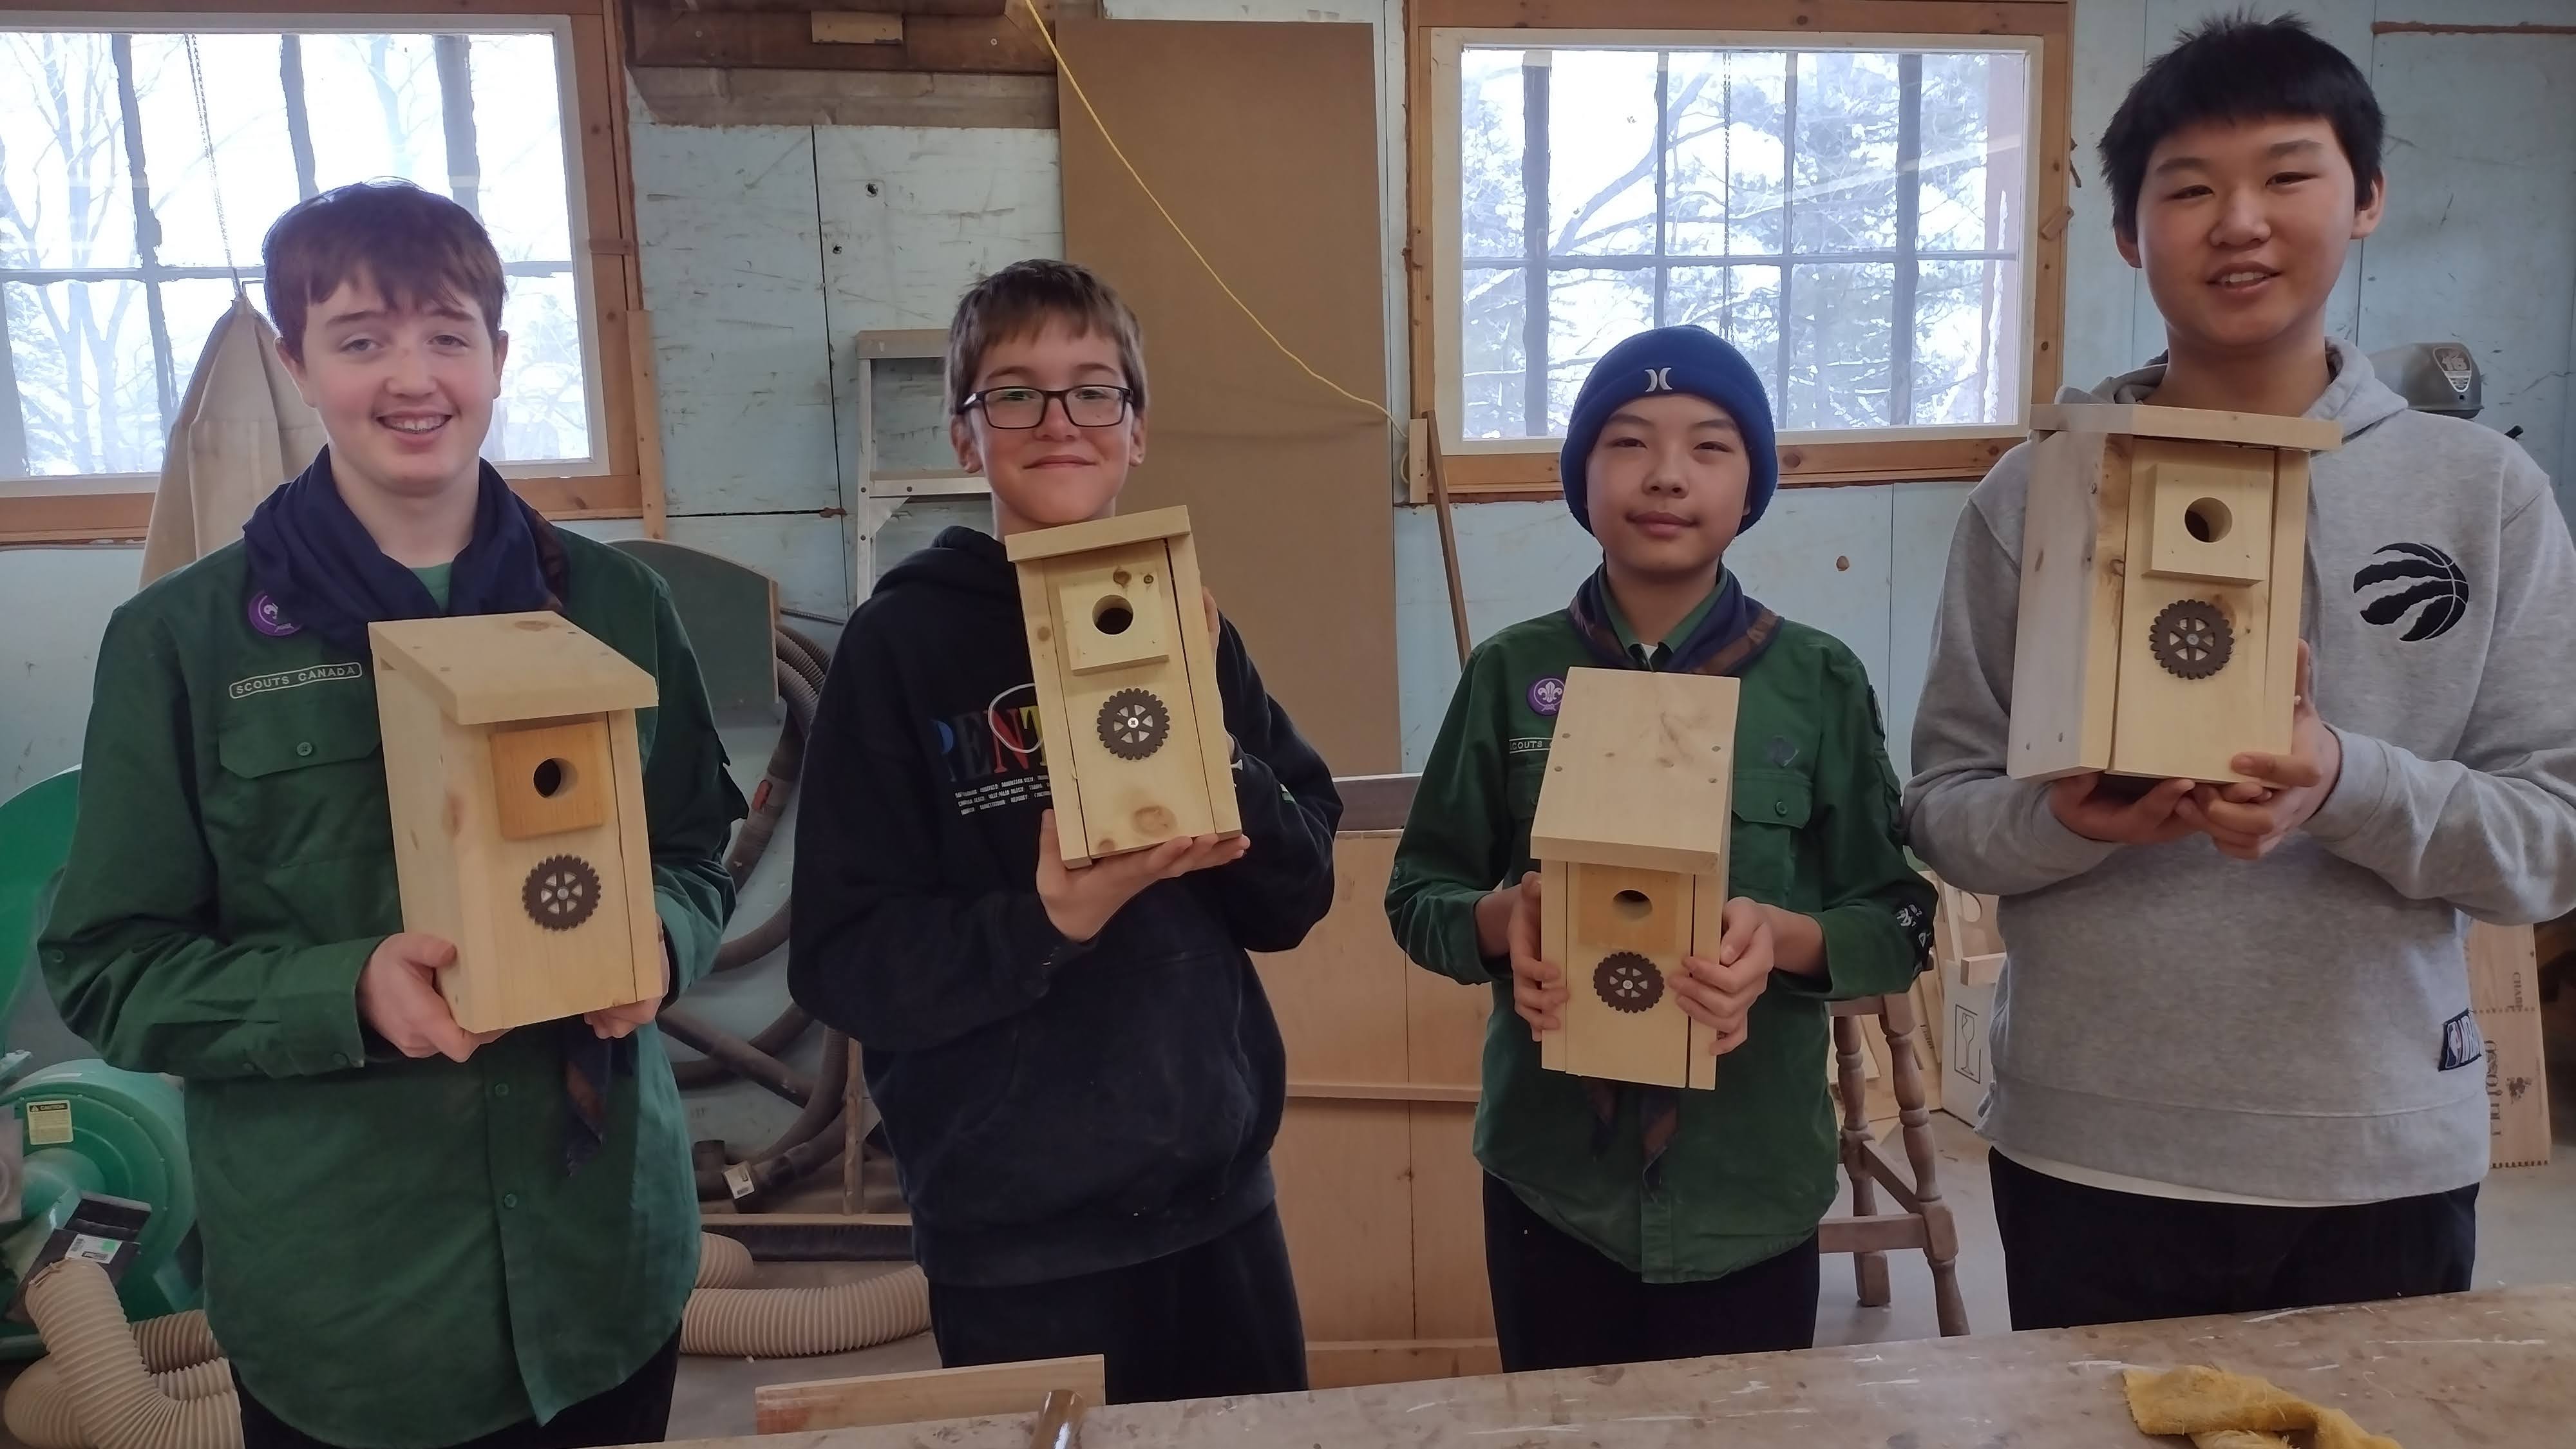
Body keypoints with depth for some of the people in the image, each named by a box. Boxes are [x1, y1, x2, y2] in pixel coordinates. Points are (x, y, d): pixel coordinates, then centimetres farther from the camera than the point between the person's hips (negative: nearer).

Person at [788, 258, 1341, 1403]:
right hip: (1014, 1232, -3)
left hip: (1218, 1192, 4)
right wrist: (1046, 919, -26)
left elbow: (1297, 899, 2)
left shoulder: (1185, 622, 2)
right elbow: (843, 963, -11)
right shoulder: (902, 643, -9)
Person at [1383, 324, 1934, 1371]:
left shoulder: (1819, 682, -4)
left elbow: (1899, 921, -1)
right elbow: (1418, 893, 2)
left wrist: (1786, 938, -21)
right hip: (1552, 1178, 0)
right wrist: (1501, 917, -19)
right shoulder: (1511, 673, -4)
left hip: (1752, 1185, 0)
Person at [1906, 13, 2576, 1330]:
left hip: (2384, 1155, 1)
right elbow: (1942, 809, -1)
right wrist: (2067, 821, -21)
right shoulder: (2034, 491, -3)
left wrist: (2347, 788, -21)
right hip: (2085, 1153, 0)